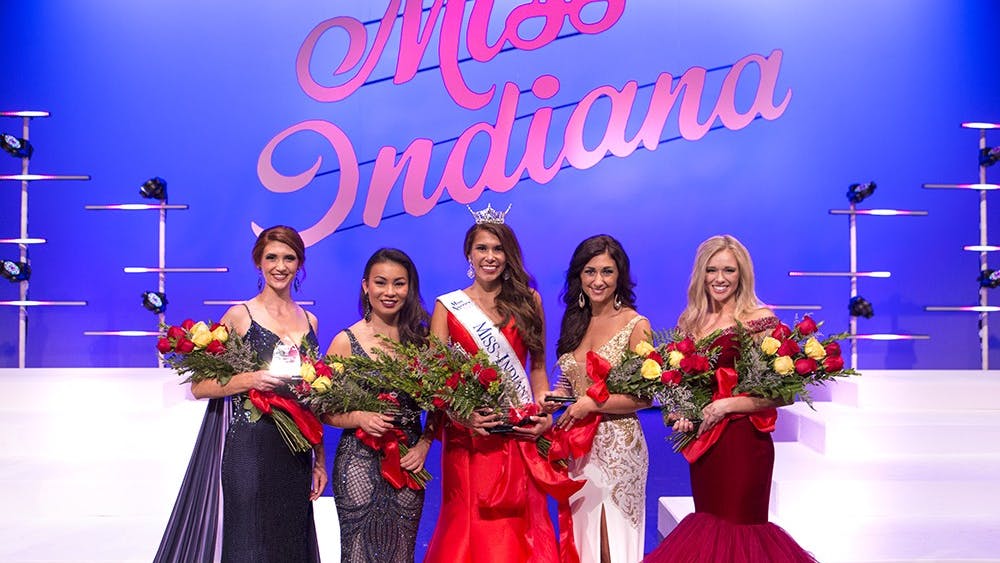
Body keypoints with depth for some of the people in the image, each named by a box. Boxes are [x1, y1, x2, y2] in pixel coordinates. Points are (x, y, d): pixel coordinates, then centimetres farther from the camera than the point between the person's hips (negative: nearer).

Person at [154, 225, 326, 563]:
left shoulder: (309, 321, 10)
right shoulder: (239, 315, -3)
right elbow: (198, 386, -6)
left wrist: (320, 459, 12)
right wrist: (250, 380, -22)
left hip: (295, 455, 5)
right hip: (245, 450, -4)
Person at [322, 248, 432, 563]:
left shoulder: (422, 338, 4)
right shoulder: (346, 341, -3)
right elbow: (326, 410, -3)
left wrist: (424, 445, -5)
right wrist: (360, 418, -20)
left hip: (409, 462, 3)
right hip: (360, 463, -2)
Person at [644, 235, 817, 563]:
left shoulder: (759, 320, -7)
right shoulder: (691, 323, 9)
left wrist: (725, 405, -16)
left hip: (744, 443, -6)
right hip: (702, 442, 6)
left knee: (738, 529, 1)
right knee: (707, 529, 14)